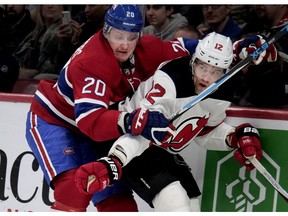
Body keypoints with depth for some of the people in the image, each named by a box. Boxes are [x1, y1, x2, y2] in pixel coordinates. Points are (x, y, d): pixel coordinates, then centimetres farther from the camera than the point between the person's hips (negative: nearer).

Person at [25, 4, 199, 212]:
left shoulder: (145, 49, -13)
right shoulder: (90, 62, -34)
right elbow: (89, 119, -46)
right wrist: (133, 122, -60)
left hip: (92, 132, 7)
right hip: (52, 120, -7)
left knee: (120, 202, 4)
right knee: (74, 190, -30)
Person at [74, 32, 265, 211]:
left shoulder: (222, 95, -8)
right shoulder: (170, 78, -31)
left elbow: (205, 133, 9)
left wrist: (237, 137, -9)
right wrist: (113, 162, -52)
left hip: (165, 151, 9)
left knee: (191, 207, 10)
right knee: (176, 203, -24)